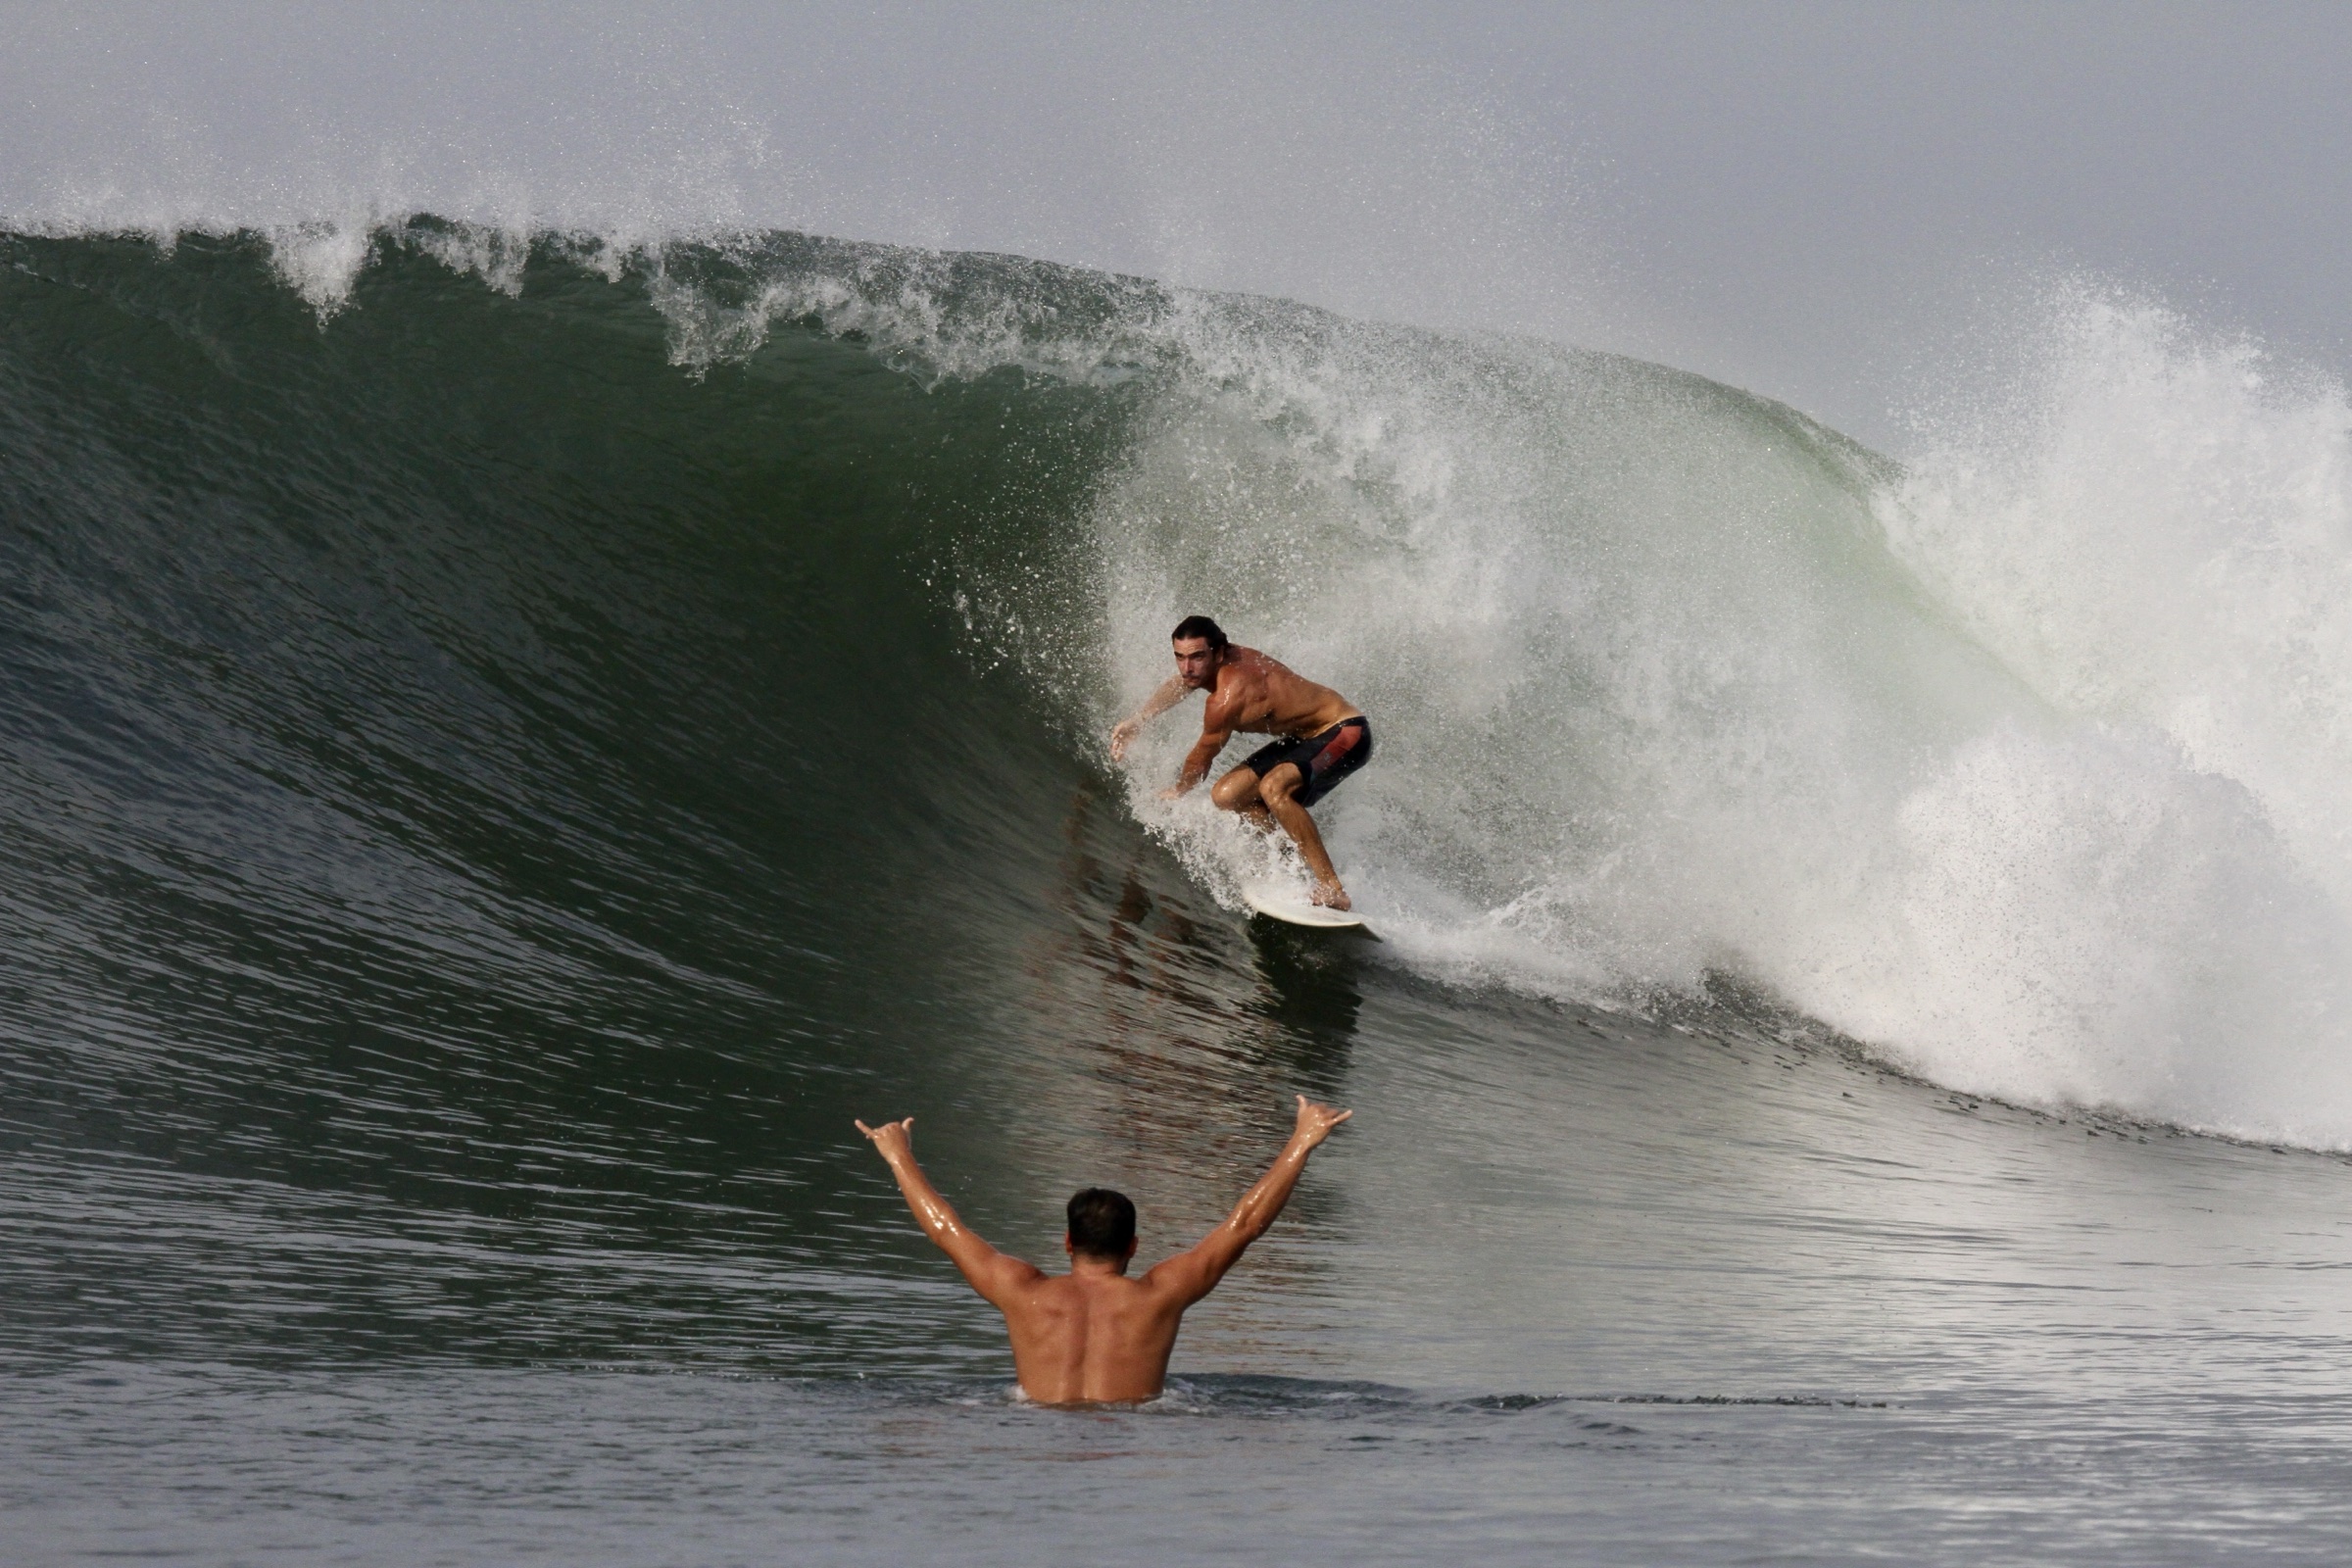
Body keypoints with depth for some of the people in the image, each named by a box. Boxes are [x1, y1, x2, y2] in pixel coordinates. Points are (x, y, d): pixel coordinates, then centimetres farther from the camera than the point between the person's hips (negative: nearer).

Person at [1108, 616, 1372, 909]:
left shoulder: (1228, 696, -30)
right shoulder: (1229, 657, -5)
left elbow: (1202, 757, -12)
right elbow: (1178, 685, 20)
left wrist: (1177, 793, 7)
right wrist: (1136, 721, 19)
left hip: (1346, 733, -10)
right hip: (1306, 738, 10)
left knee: (1273, 787, -36)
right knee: (1226, 796, 4)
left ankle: (1332, 891, -31)